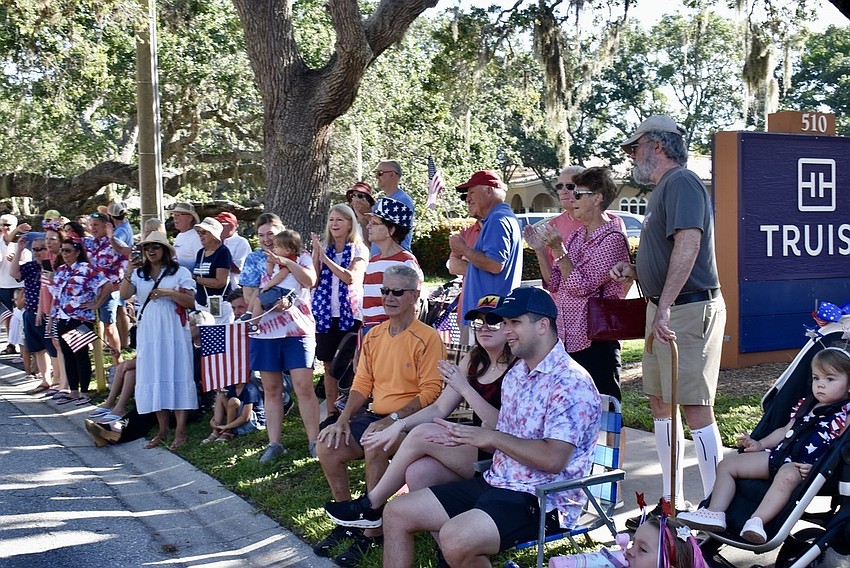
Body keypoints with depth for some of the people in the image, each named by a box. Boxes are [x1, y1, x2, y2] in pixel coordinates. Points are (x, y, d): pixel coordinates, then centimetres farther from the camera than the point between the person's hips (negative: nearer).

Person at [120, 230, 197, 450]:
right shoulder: (139, 274, 13)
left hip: (174, 332, -4)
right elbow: (124, 295, -2)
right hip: (148, 333, 4)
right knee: (154, 378, 5)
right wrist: (128, 273, -13)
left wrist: (168, 292, -16)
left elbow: (190, 302, -5)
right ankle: (163, 429, 13)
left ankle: (180, 430, -5)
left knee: (176, 376, -6)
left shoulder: (180, 272, 2)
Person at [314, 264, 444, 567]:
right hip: (375, 416, 7)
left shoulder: (428, 338, -10)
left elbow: (430, 392, -15)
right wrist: (343, 419, -4)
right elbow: (362, 384, 11)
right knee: (328, 446, -13)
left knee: (375, 448, -34)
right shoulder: (373, 336, 12)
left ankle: (372, 532, -16)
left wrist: (391, 420, -22)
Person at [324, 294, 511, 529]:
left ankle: (370, 507, -3)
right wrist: (400, 425, -3)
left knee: (422, 434, -21)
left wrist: (465, 389, -23)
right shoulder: (473, 360, 12)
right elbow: (439, 408, 11)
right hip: (473, 450, 7)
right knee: (418, 472, -22)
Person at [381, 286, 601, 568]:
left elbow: (553, 459, -25)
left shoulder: (571, 383, -15)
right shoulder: (515, 374, 14)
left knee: (456, 539, -34)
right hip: (496, 483, 9)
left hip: (541, 499, -9)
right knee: (396, 513, 3)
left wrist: (493, 438, -15)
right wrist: (467, 436, 0)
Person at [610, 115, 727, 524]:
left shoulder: (682, 182, -12)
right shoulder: (663, 188, 20)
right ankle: (671, 503, 23)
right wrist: (633, 272, 11)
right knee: (661, 406, 13)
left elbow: (688, 243, -26)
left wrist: (665, 307, -30)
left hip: (689, 308, -11)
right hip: (664, 308, 11)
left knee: (695, 409, -8)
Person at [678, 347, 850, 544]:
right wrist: (761, 444, 15)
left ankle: (757, 521, -51)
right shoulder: (806, 406, 20)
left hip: (805, 466, -8)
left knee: (787, 475, -43)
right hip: (780, 453, 8)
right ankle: (714, 513, -12)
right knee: (727, 465, 0)